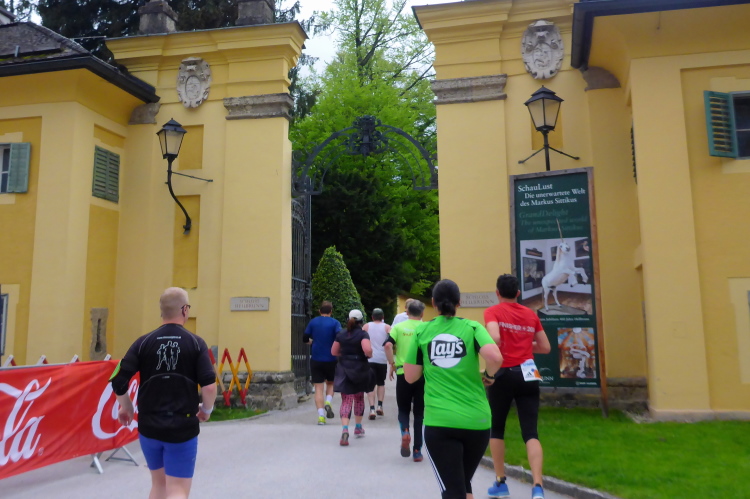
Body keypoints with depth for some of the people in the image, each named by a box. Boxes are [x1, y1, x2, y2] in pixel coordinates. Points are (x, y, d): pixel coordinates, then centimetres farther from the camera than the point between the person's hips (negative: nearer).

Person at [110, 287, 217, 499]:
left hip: (149, 427, 4)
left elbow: (118, 380, -5)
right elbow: (209, 386, -14)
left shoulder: (144, 342, -1)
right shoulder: (195, 343, -7)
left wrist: (126, 407, 13)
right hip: (182, 428, -3)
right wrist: (206, 410, 6)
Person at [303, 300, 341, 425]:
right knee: (330, 383, 20)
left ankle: (321, 416, -3)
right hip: (330, 359, -1)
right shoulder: (335, 323, -3)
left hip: (315, 360, 1)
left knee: (318, 387, 5)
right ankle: (328, 402, -5)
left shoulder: (313, 322, 4)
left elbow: (305, 339, 6)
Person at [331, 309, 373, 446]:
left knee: (346, 400, -1)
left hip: (344, 369, 2)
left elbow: (334, 352, 8)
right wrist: (369, 355, -4)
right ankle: (358, 427, 31)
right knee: (359, 398, 18)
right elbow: (367, 349, -24)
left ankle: (345, 429, -21)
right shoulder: (363, 334, -8)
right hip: (360, 369, -2)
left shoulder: (341, 334, 5)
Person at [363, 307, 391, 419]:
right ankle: (380, 406, 13)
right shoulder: (387, 327, 4)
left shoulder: (366, 326, 5)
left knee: (370, 385, 1)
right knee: (381, 383, 20)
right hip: (382, 359, 1)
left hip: (369, 359, -1)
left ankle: (372, 409, -12)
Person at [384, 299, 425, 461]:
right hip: (422, 374, 0)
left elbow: (388, 345, -10)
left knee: (403, 409, 17)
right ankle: (417, 451, 12)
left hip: (403, 373, 0)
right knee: (419, 413, 11)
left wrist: (392, 364, 0)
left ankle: (405, 432, -12)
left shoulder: (398, 327, 3)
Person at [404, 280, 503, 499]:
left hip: (439, 422, -1)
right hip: (476, 420, 1)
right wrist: (488, 375, 3)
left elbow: (410, 377, 5)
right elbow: (495, 357, -16)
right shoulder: (472, 327, 1)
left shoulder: (421, 331, 3)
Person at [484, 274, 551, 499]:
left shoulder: (493, 311, -4)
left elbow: (494, 338, -23)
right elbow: (545, 347, 13)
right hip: (528, 375, 3)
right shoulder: (531, 314, 10)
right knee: (530, 432, 1)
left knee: (496, 429, 15)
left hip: (503, 375, -3)